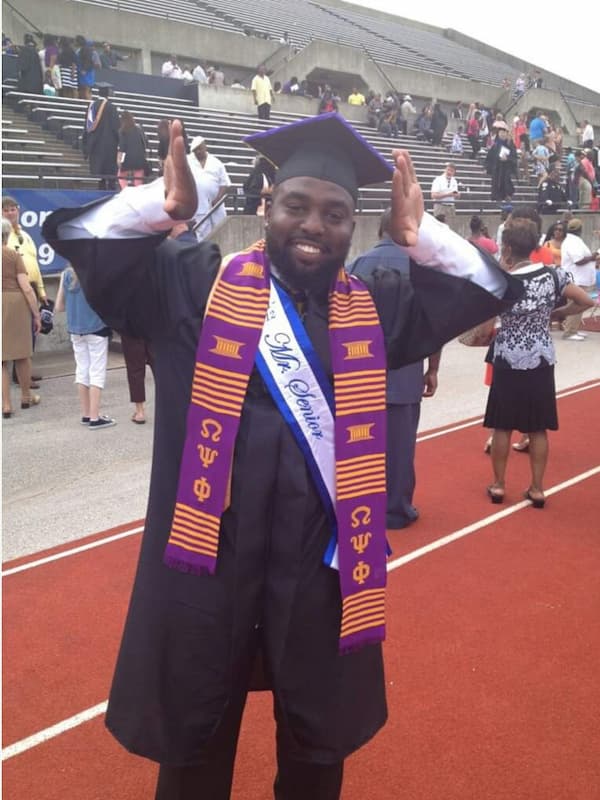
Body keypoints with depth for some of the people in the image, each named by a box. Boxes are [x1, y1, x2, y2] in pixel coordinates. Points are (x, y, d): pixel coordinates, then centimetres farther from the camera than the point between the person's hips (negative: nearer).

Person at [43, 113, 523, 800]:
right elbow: (77, 235, -5)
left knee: (319, 744, 21)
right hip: (210, 550, -2)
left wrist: (420, 235, -6)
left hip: (325, 558, 3)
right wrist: (163, 204, -22)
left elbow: (492, 289, 9)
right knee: (195, 741, 17)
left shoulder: (375, 308, 6)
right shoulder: (197, 282, -2)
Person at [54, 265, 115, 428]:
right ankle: (94, 417, 0)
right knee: (97, 372, 0)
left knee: (82, 371, 13)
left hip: (75, 329, 5)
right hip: (96, 328, -5)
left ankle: (86, 414, 18)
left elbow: (59, 306, 8)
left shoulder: (66, 274, 4)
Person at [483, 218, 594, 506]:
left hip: (509, 362, -3)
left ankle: (498, 485, 18)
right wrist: (554, 313, 10)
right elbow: (586, 302, -1)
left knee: (502, 426, 10)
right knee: (538, 428, 9)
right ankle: (537, 488, 15)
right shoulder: (552, 274, -5)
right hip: (541, 360, 3)